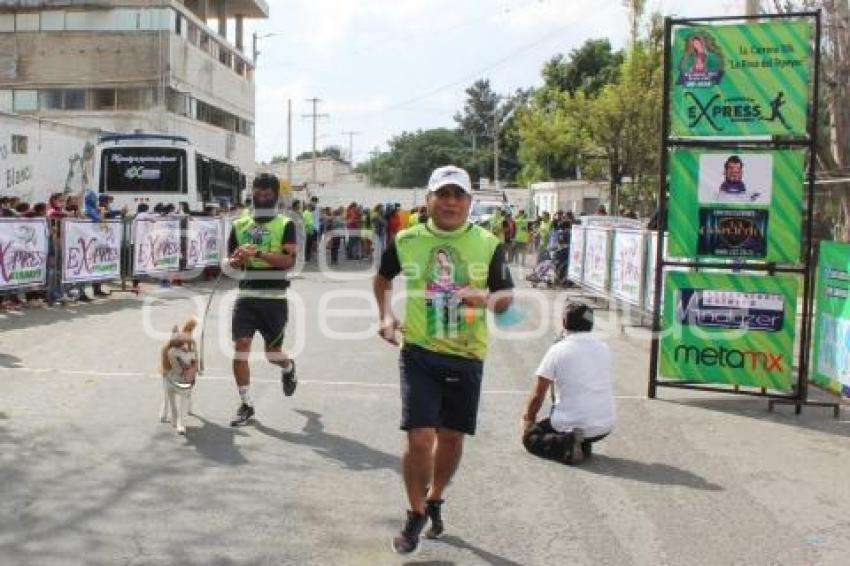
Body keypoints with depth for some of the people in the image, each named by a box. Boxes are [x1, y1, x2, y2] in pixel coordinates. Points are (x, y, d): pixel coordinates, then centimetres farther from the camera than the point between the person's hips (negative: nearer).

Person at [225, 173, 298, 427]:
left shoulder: (285, 225, 0)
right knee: (240, 348, -7)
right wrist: (236, 260, -11)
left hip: (274, 299, -2)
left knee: (273, 352, 9)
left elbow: (289, 260, -14)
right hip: (246, 296, 3)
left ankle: (288, 368, 45)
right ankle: (246, 404, 5)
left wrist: (257, 253, -26)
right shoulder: (240, 225, 10)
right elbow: (229, 260, 14)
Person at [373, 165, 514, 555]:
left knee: (451, 437, 12)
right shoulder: (406, 241, -1)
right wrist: (385, 314, 4)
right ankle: (416, 515, 16)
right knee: (419, 438, -8)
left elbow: (507, 295, 3)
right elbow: (383, 277, 18)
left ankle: (434, 502, 40)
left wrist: (489, 298, -19)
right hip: (419, 353, -1)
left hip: (466, 356, 1)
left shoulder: (488, 244, -2)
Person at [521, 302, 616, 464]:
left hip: (572, 425, -5)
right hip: (605, 426, 5)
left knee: (529, 436, 18)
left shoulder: (557, 350, -7)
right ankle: (584, 444, 8)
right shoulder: (604, 348, 6)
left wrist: (528, 418, 12)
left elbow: (537, 395, -6)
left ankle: (566, 445, -8)